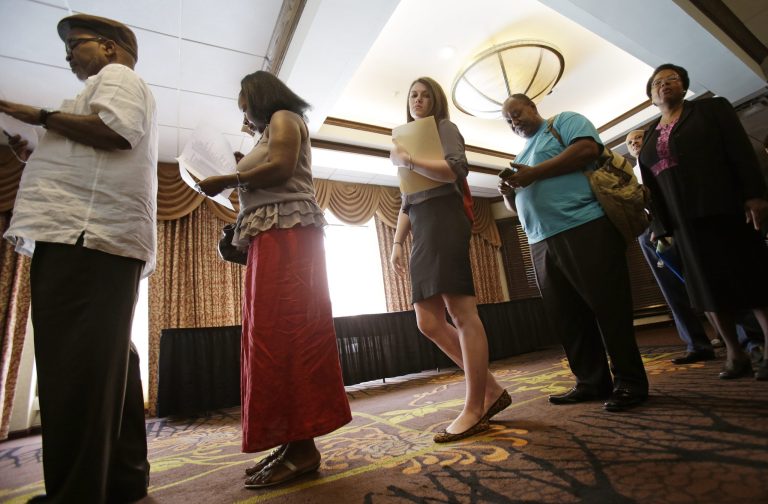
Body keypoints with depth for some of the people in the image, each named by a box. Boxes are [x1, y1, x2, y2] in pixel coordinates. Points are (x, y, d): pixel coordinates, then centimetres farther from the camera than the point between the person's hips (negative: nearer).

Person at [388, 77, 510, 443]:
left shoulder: (444, 127, 11)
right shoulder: (411, 137, 32)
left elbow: (457, 170, -11)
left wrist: (406, 160, -5)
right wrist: (397, 243, 14)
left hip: (445, 222, -8)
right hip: (422, 231, 8)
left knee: (461, 313, -11)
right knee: (429, 322, 0)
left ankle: (474, 409, -2)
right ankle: (491, 390, 11)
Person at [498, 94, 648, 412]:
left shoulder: (565, 121, 10)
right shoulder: (521, 157, 27)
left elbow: (587, 148, -11)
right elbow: (520, 207, 27)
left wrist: (535, 173, -11)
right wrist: (509, 193, 5)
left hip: (584, 228, -7)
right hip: (541, 243, 7)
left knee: (608, 307, -3)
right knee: (566, 316, 7)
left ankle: (629, 382, 10)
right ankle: (592, 382, 19)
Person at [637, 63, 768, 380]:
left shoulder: (711, 108, 8)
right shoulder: (648, 136, 16)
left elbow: (742, 151, -3)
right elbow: (650, 185, 10)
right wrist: (658, 226, 5)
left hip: (725, 209, -3)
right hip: (683, 222, 4)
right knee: (708, 284, 6)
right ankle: (734, 353, 15)